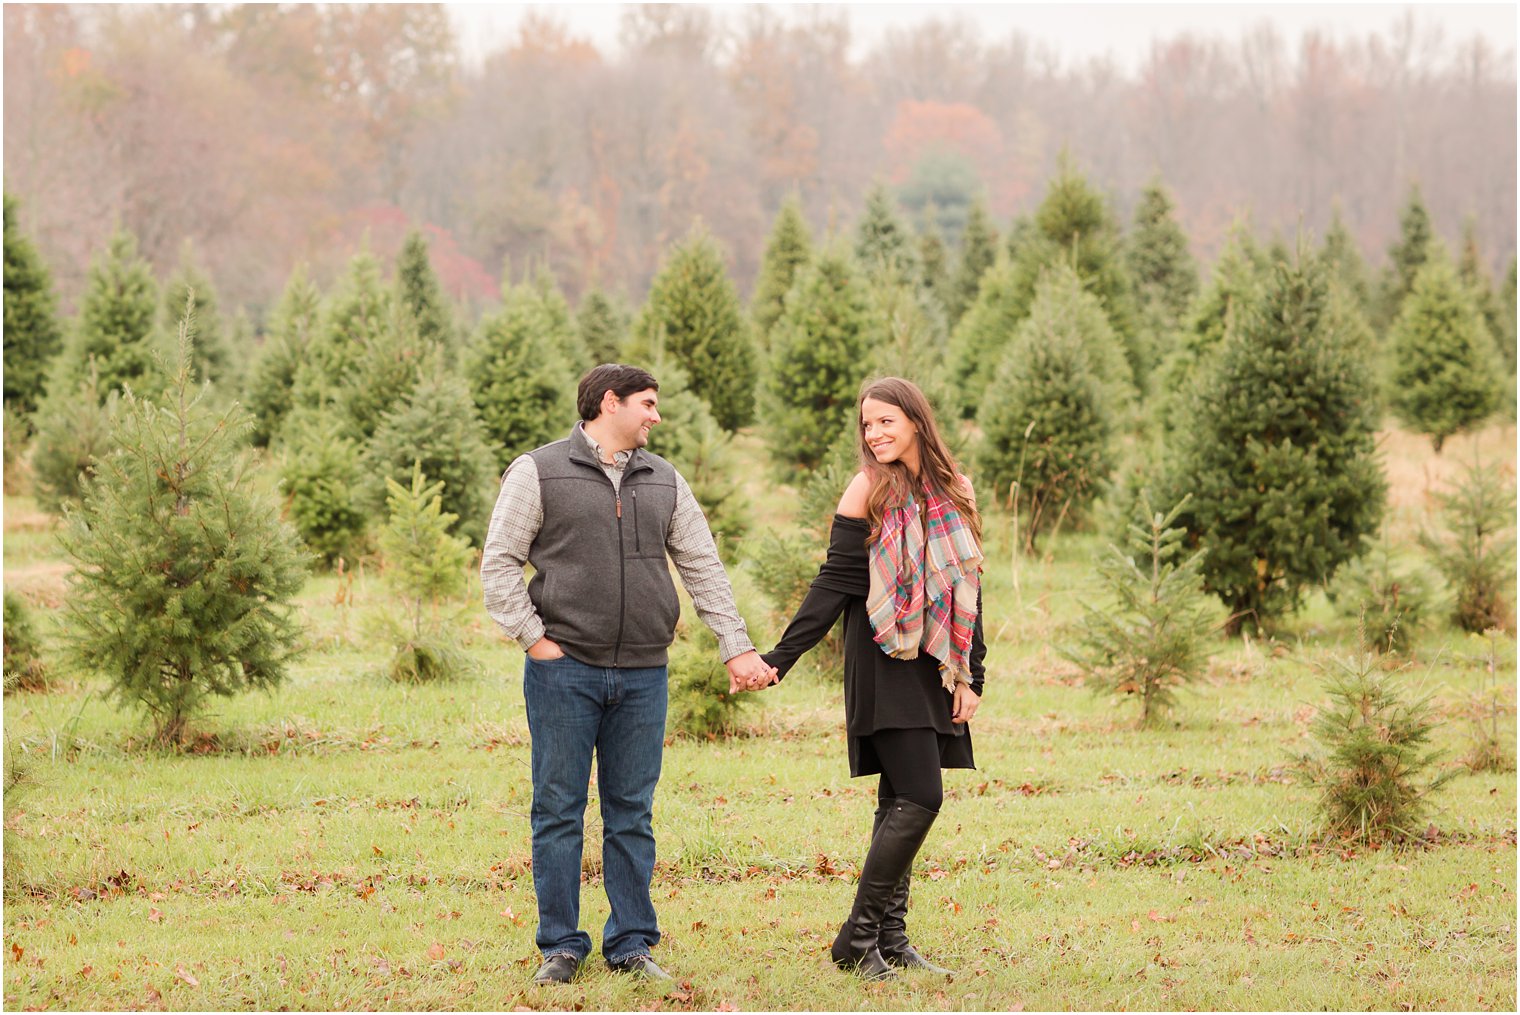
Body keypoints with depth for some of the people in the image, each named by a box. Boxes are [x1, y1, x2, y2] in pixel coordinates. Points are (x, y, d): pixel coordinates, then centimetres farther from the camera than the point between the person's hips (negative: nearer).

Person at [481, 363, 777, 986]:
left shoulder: (664, 481, 14)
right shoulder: (538, 473, 0)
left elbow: (703, 569, 15)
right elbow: (499, 565, -1)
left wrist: (737, 648, 8)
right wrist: (534, 638, -9)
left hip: (643, 676, 4)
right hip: (563, 671, -4)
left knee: (632, 813, 7)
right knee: (559, 811, 0)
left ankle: (632, 943, 14)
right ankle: (561, 946, 9)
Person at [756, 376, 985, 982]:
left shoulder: (954, 492, 10)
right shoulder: (870, 489, -4)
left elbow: (969, 589, 15)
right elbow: (835, 583, -4)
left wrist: (972, 677, 9)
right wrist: (779, 659, -11)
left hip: (935, 670, 5)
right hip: (884, 664, -5)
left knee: (901, 802, 6)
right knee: (919, 797, -15)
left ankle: (890, 941, 10)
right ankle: (857, 939, -8)